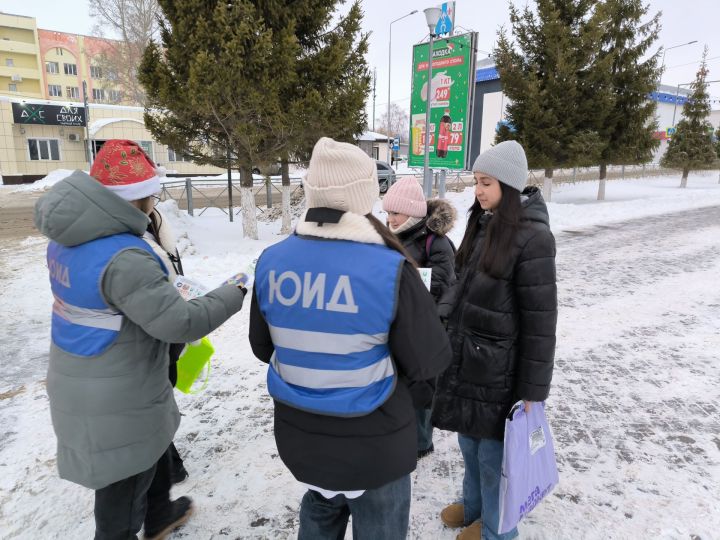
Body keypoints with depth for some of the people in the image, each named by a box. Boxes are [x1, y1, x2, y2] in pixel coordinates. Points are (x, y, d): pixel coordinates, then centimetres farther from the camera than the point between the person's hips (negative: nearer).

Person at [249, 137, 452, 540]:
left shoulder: (272, 261, -9)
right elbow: (430, 362, -14)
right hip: (373, 443, -4)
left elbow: (263, 347, 4)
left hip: (299, 436, 5)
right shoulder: (390, 268, -23)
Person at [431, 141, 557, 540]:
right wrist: (447, 330, 15)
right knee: (469, 439, 22)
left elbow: (540, 319, -17)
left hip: (499, 365, -7)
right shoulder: (483, 225, 6)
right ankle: (473, 505, 46)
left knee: (493, 449, 10)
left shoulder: (532, 237, -18)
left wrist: (533, 388, -14)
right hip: (466, 357, 7)